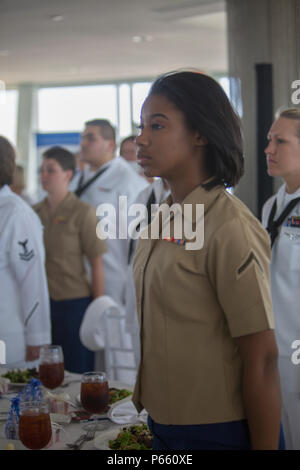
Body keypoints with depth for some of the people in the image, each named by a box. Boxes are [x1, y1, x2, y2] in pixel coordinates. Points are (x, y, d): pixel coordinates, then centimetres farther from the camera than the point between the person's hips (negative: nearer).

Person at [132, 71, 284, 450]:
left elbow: (261, 360, -19)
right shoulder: (160, 220, 4)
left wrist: (265, 447, -16)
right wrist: (156, 425, 16)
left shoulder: (230, 227, -20)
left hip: (218, 433, -7)